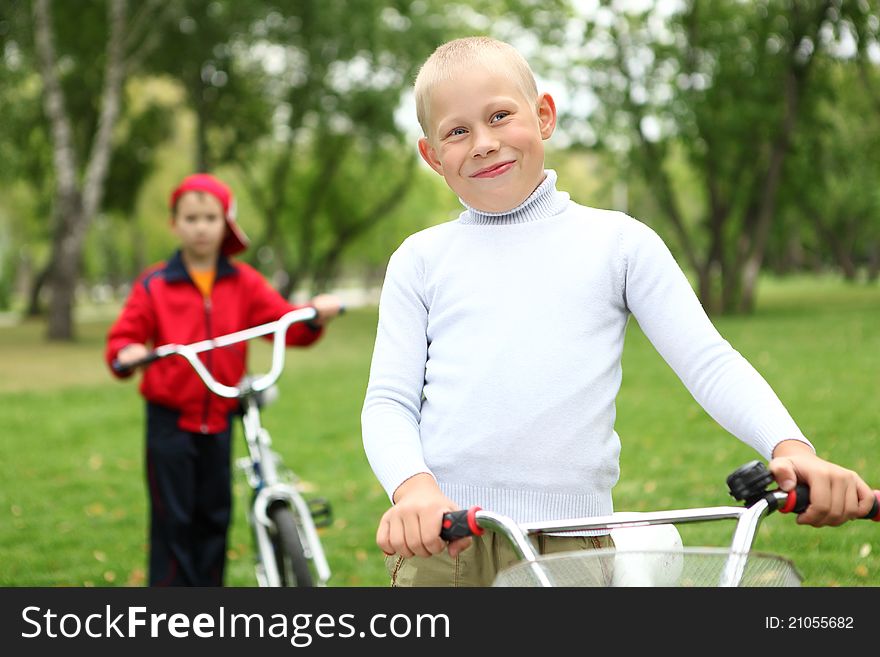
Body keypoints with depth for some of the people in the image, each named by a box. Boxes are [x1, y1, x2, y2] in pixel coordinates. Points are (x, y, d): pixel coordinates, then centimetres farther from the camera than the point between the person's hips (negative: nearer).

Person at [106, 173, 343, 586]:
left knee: (214, 516, 11)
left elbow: (286, 325, -2)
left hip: (219, 419, 3)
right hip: (170, 420, -2)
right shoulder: (154, 286, -2)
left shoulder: (243, 283, 4)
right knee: (172, 519, 1)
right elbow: (123, 336, -2)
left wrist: (315, 318, -22)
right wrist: (126, 354, -25)